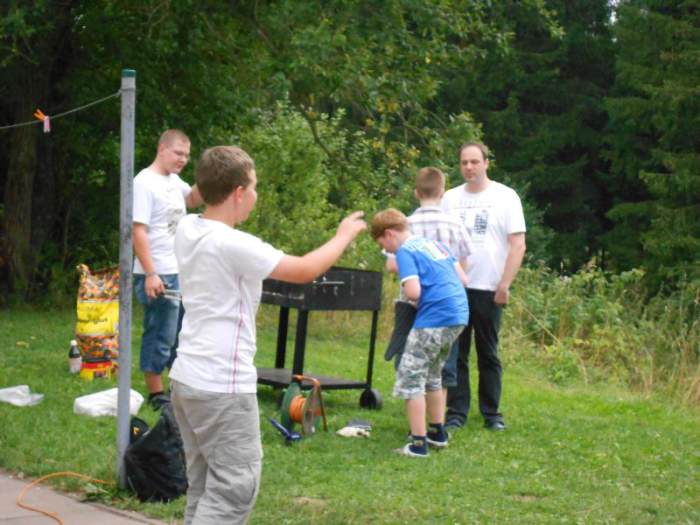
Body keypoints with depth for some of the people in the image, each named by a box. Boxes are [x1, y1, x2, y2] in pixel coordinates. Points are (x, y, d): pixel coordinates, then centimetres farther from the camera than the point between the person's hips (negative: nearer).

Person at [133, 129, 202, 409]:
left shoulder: (174, 180, 12)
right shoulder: (145, 182, -13)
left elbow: (193, 200, 30)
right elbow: (138, 231, -17)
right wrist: (150, 274, -22)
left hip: (182, 272, 9)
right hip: (159, 276, -9)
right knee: (160, 336, -3)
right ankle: (156, 394, 5)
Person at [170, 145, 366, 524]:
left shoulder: (187, 230, 4)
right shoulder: (233, 245, -20)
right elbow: (304, 271, -11)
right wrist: (344, 236, 4)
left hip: (188, 378, 9)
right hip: (223, 387, -9)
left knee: (204, 486, 13)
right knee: (235, 489, -4)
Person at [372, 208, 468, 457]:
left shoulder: (405, 252, -7)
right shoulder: (436, 243, 18)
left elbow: (413, 292, -18)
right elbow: (462, 279, 17)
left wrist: (405, 290, 4)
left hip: (434, 319, -9)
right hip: (459, 315, 9)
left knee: (411, 378, -1)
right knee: (433, 375, 24)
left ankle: (418, 444, -4)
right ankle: (437, 432, 33)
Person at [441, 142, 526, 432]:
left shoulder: (505, 197, 1)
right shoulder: (450, 198, 9)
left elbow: (518, 245, -3)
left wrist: (505, 284, -11)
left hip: (488, 288, -2)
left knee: (488, 355, 5)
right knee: (454, 354, 2)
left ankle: (492, 413, 14)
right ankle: (456, 412, 8)